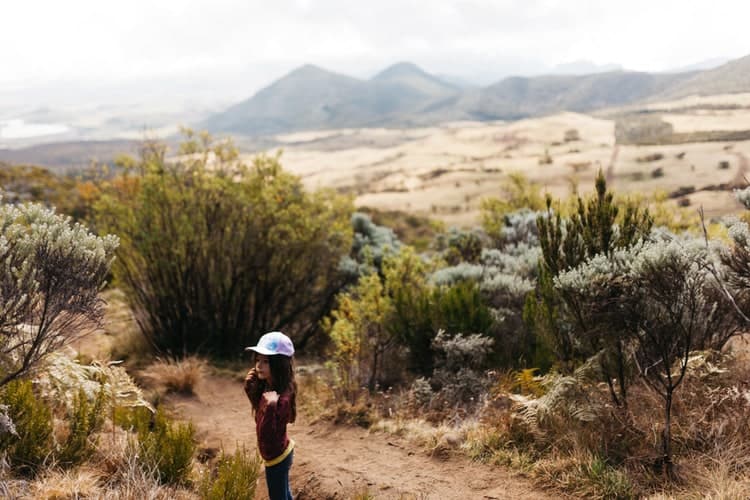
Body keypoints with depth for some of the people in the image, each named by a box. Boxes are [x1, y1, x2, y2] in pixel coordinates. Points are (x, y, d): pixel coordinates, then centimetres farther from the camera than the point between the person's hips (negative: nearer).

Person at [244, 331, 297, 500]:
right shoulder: (267, 386, -7)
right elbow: (259, 409, 13)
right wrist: (249, 388, -1)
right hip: (282, 453, 9)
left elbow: (266, 436, -35)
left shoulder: (281, 398, -33)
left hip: (276, 457, -9)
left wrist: (271, 407, -48)